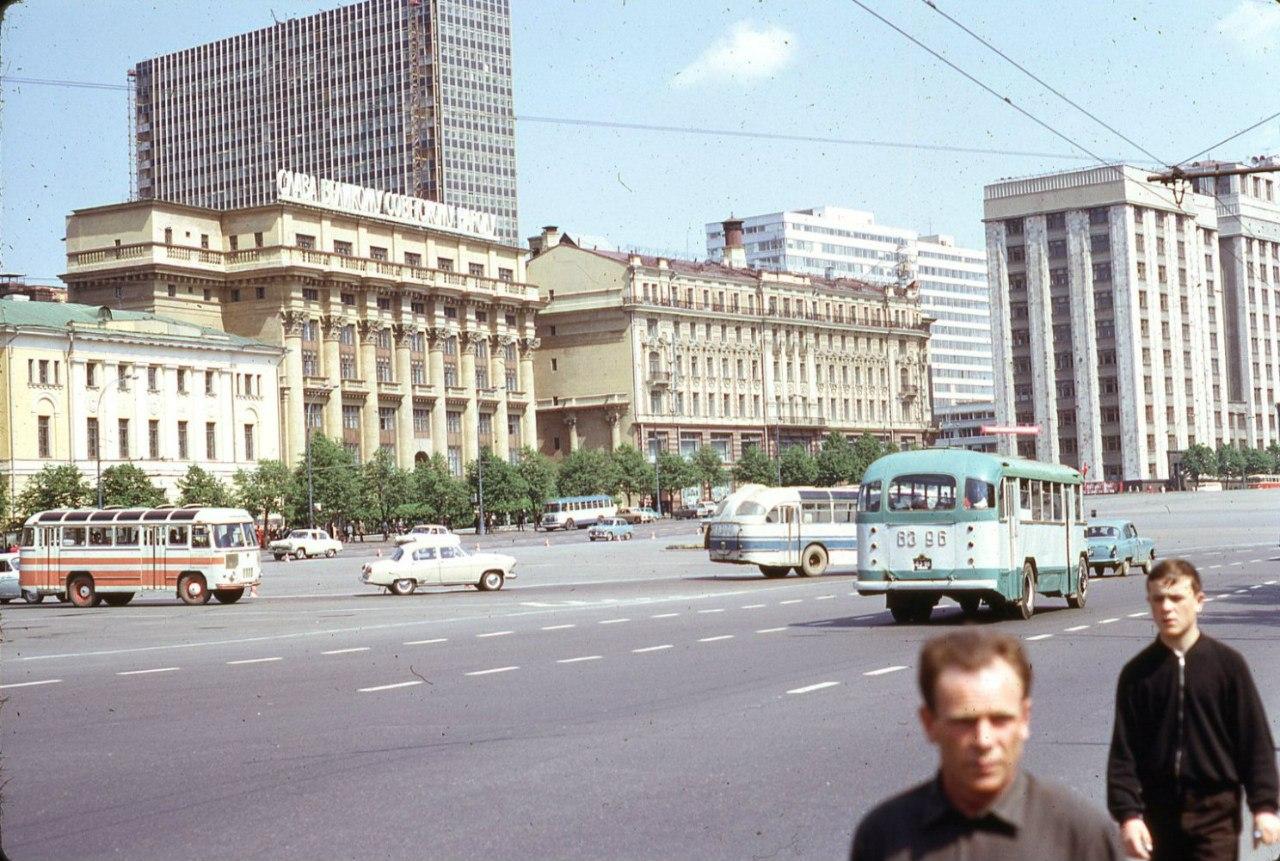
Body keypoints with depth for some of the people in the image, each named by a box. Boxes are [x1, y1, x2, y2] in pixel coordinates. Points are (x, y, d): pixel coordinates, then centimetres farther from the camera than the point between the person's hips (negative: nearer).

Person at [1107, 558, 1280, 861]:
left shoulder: (1227, 663, -3)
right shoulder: (1137, 673, 1)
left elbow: (1256, 740, -1)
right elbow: (1123, 752, -1)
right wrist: (1128, 813, -10)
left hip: (1216, 812, -2)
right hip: (1160, 812, 3)